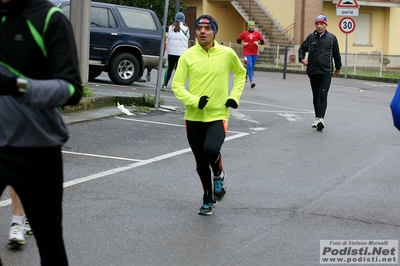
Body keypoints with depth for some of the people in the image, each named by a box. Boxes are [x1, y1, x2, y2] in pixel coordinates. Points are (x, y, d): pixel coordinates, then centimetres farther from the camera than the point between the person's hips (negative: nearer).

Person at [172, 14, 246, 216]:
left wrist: (235, 96, 3)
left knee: (211, 150, -28)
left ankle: (218, 174, 6)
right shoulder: (188, 55, -4)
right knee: (200, 163, 11)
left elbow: (241, 73, 16)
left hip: (218, 116, -2)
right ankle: (208, 199, 34)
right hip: (194, 117, 2)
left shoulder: (227, 54, -2)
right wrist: (194, 101, -20)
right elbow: (177, 85, -5)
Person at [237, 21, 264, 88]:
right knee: (250, 66, -14)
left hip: (254, 53, 3)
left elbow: (262, 41, 9)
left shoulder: (257, 33, 4)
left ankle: (246, 74, 42)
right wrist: (243, 43, -6)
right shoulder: (244, 33, 1)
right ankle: (251, 81, -16)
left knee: (252, 66, 13)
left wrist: (258, 42, -10)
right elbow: (238, 40, 10)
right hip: (247, 53, -3)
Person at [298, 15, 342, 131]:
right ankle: (317, 117, 18)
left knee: (323, 95, -12)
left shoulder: (331, 38, 4)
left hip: (326, 71, -3)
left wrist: (338, 67, 20)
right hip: (312, 71, 3)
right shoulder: (311, 37, 8)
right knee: (316, 96, 9)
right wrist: (302, 58, 1)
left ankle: (321, 118, -18)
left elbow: (336, 53, 14)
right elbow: (302, 48, 20)